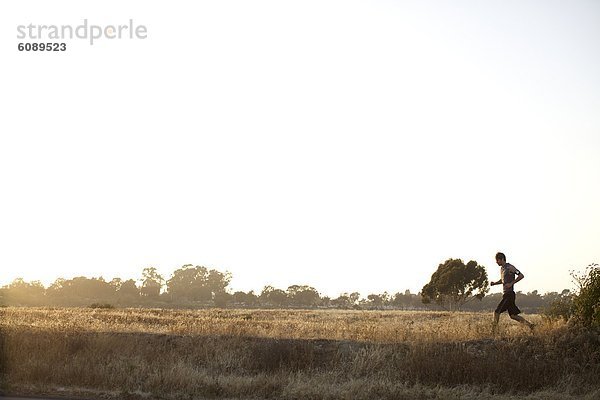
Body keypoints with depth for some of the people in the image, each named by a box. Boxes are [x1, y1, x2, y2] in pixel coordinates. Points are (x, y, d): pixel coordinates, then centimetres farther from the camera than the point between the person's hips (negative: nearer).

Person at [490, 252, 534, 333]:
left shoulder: (510, 267, -11)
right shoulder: (502, 269, 17)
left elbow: (521, 275, -16)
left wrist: (511, 283, -22)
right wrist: (494, 283, 13)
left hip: (509, 294, -10)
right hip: (506, 294, 10)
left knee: (496, 312, -10)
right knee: (513, 315, 9)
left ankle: (494, 331, -6)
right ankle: (529, 325, 15)